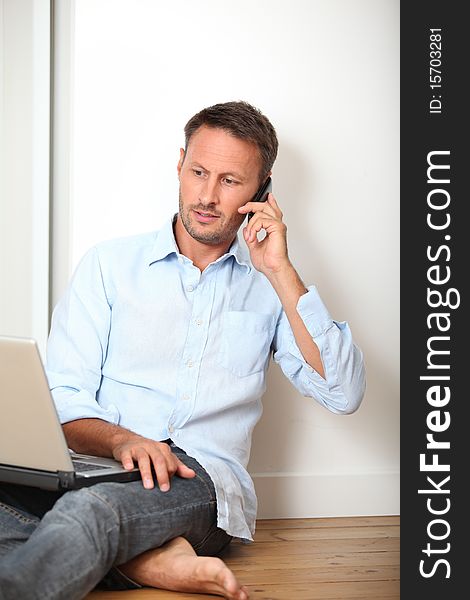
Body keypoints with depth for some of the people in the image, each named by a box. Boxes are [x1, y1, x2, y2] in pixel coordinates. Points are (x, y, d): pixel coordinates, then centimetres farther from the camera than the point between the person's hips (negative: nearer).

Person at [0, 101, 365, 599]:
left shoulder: (269, 287, 16)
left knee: (88, 512, -39)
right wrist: (120, 439, -17)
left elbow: (343, 395, 0)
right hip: (97, 469, 3)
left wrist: (280, 270, -1)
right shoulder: (110, 264, 15)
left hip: (202, 484, -2)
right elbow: (62, 404, 7)